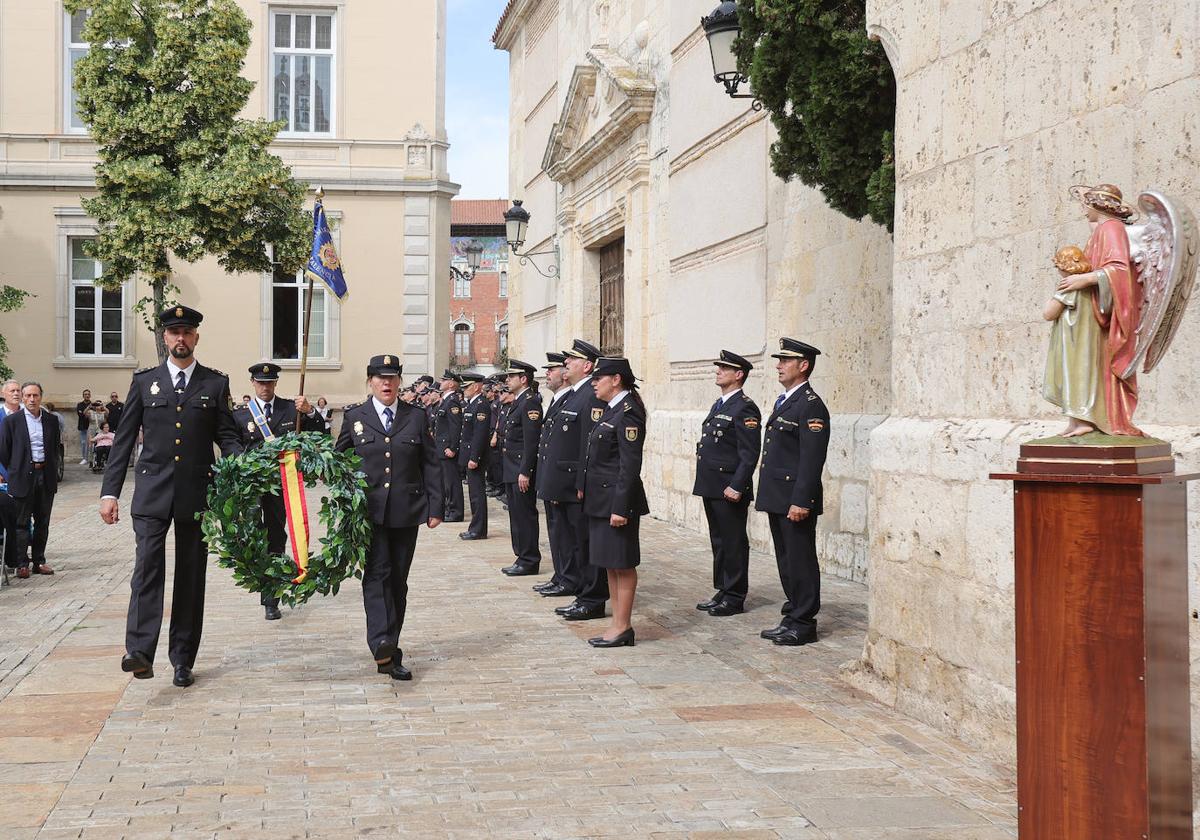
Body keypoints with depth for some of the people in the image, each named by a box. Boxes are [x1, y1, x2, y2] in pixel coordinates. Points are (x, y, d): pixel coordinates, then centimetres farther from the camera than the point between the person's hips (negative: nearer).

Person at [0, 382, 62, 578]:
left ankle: (39, 561, 17)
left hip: (46, 476, 3)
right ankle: (22, 564, 6)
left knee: (42, 522, 9)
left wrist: (52, 471, 10)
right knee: (22, 523, 1)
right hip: (23, 478, -3)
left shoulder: (51, 421, 7)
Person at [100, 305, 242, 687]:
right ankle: (140, 651, -25)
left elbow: (227, 436, 6)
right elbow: (124, 439, 7)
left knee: (191, 575, 5)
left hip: (197, 493, 1)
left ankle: (183, 659, 13)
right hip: (152, 492, -1)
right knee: (148, 564, -17)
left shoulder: (216, 383, 8)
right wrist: (109, 491, 1)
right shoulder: (144, 381, 8)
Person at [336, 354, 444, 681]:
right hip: (369, 510, -2)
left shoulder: (416, 417, 7)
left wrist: (435, 507, 2)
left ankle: (389, 649, 14)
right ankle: (382, 645, -25)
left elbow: (431, 465, 7)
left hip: (406, 512, 2)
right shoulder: (354, 417, 6)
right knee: (377, 573, -15)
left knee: (398, 580, 6)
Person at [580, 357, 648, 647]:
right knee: (610, 564, 14)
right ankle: (619, 624, 22)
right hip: (600, 500, 10)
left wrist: (620, 507, -22)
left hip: (616, 500, -10)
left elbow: (630, 465, -20)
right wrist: (583, 487, 17)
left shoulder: (628, 413, -16)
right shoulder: (610, 410, 13)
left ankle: (622, 628, 7)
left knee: (622, 565, -1)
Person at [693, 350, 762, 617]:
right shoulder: (719, 405, 17)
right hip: (711, 486, 9)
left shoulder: (744, 408, -12)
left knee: (734, 543, -1)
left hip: (730, 489, -9)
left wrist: (736, 486, -21)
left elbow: (750, 454, -17)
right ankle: (722, 592, 24)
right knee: (719, 542, 15)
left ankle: (735, 598, 7)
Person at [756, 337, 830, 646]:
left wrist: (800, 502, -22)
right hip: (777, 499, 10)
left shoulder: (811, 406, -13)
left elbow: (812, 459, -19)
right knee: (786, 560, 15)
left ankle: (803, 624, 6)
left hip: (795, 500, -10)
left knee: (801, 561, -2)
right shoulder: (783, 401, 17)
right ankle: (792, 617, 23)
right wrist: (765, 495, 18)